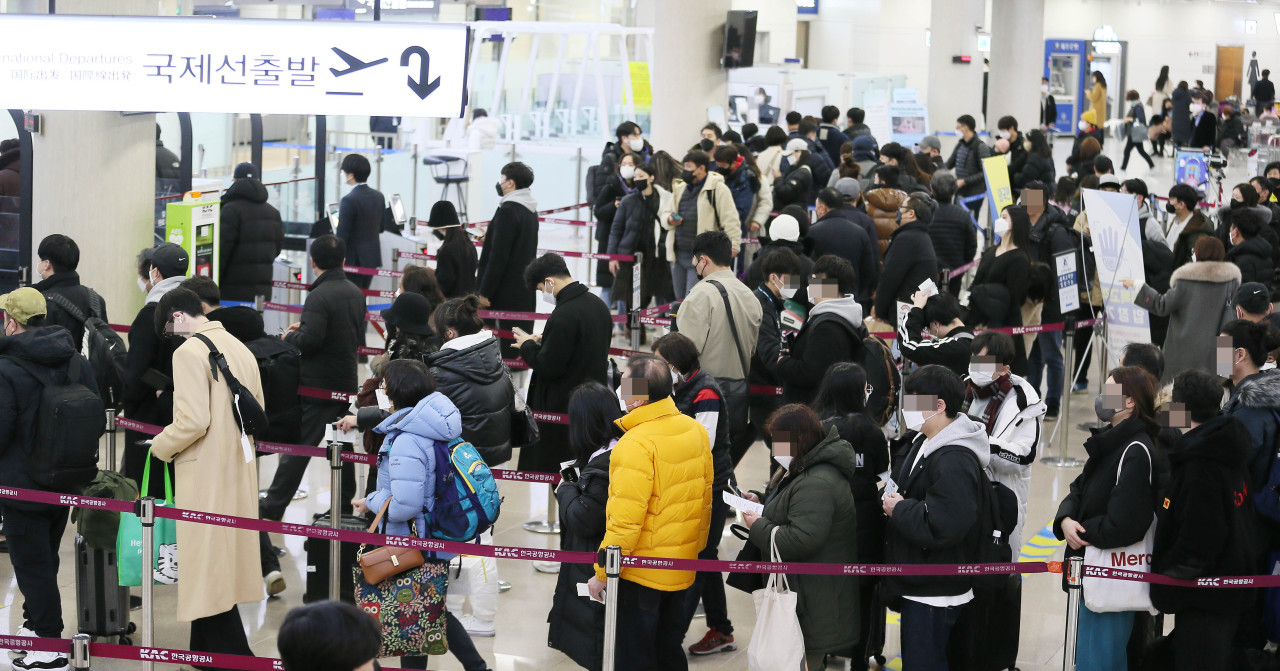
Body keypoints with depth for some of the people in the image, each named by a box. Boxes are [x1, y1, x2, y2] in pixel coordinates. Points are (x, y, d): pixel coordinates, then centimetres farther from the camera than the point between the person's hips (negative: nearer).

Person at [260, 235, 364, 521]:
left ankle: (274, 506, -2)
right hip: (347, 380, 7)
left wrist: (290, 336, -3)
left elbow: (310, 340, -25)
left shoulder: (319, 296, -18)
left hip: (318, 385, -7)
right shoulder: (356, 293, 8)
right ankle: (345, 505, 21)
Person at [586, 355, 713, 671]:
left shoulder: (636, 444, -23)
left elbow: (625, 520, -24)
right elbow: (705, 498, 11)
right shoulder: (695, 430, 1)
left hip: (640, 573, -8)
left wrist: (601, 573, -15)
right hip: (683, 570, 8)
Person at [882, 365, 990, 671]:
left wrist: (899, 510, -17)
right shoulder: (924, 443, 9)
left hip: (935, 594, -11)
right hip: (918, 586, 11)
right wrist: (894, 495, 6)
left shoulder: (955, 461, -24)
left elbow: (941, 527, -31)